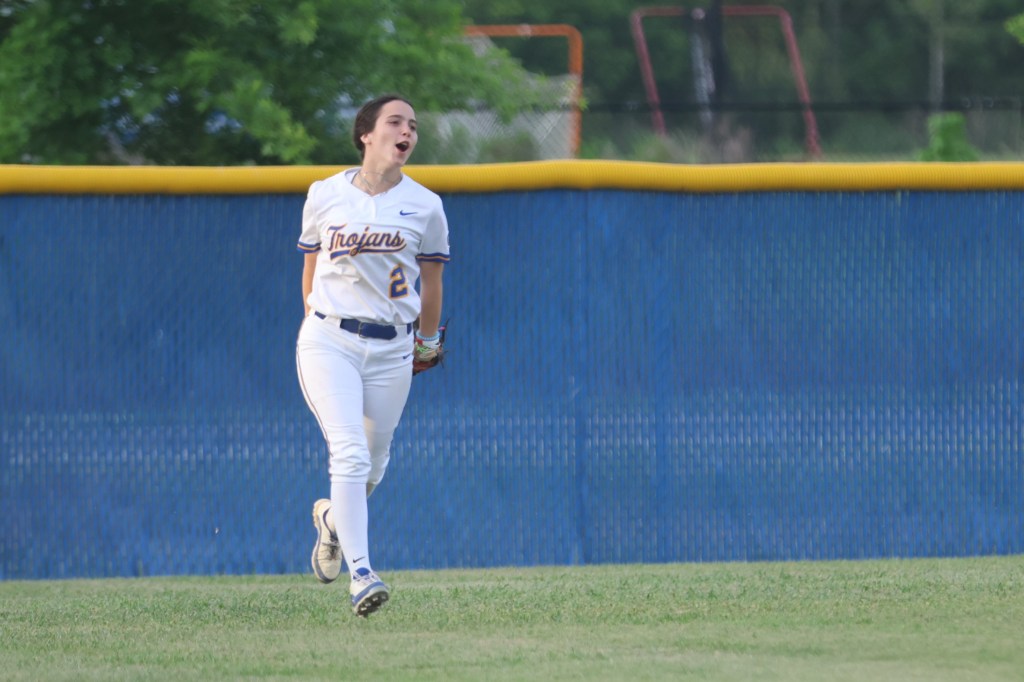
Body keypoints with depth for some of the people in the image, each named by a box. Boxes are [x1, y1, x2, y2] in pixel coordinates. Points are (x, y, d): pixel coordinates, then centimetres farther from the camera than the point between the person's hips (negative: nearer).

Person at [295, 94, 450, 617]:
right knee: (349, 454, -18)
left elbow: (431, 278, 15)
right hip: (329, 341, -2)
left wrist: (428, 339, 23)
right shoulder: (325, 196, 2)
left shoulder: (424, 206, 3)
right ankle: (360, 574, -22)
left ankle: (333, 519, 44)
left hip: (391, 349, 2)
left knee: (372, 465, 10)